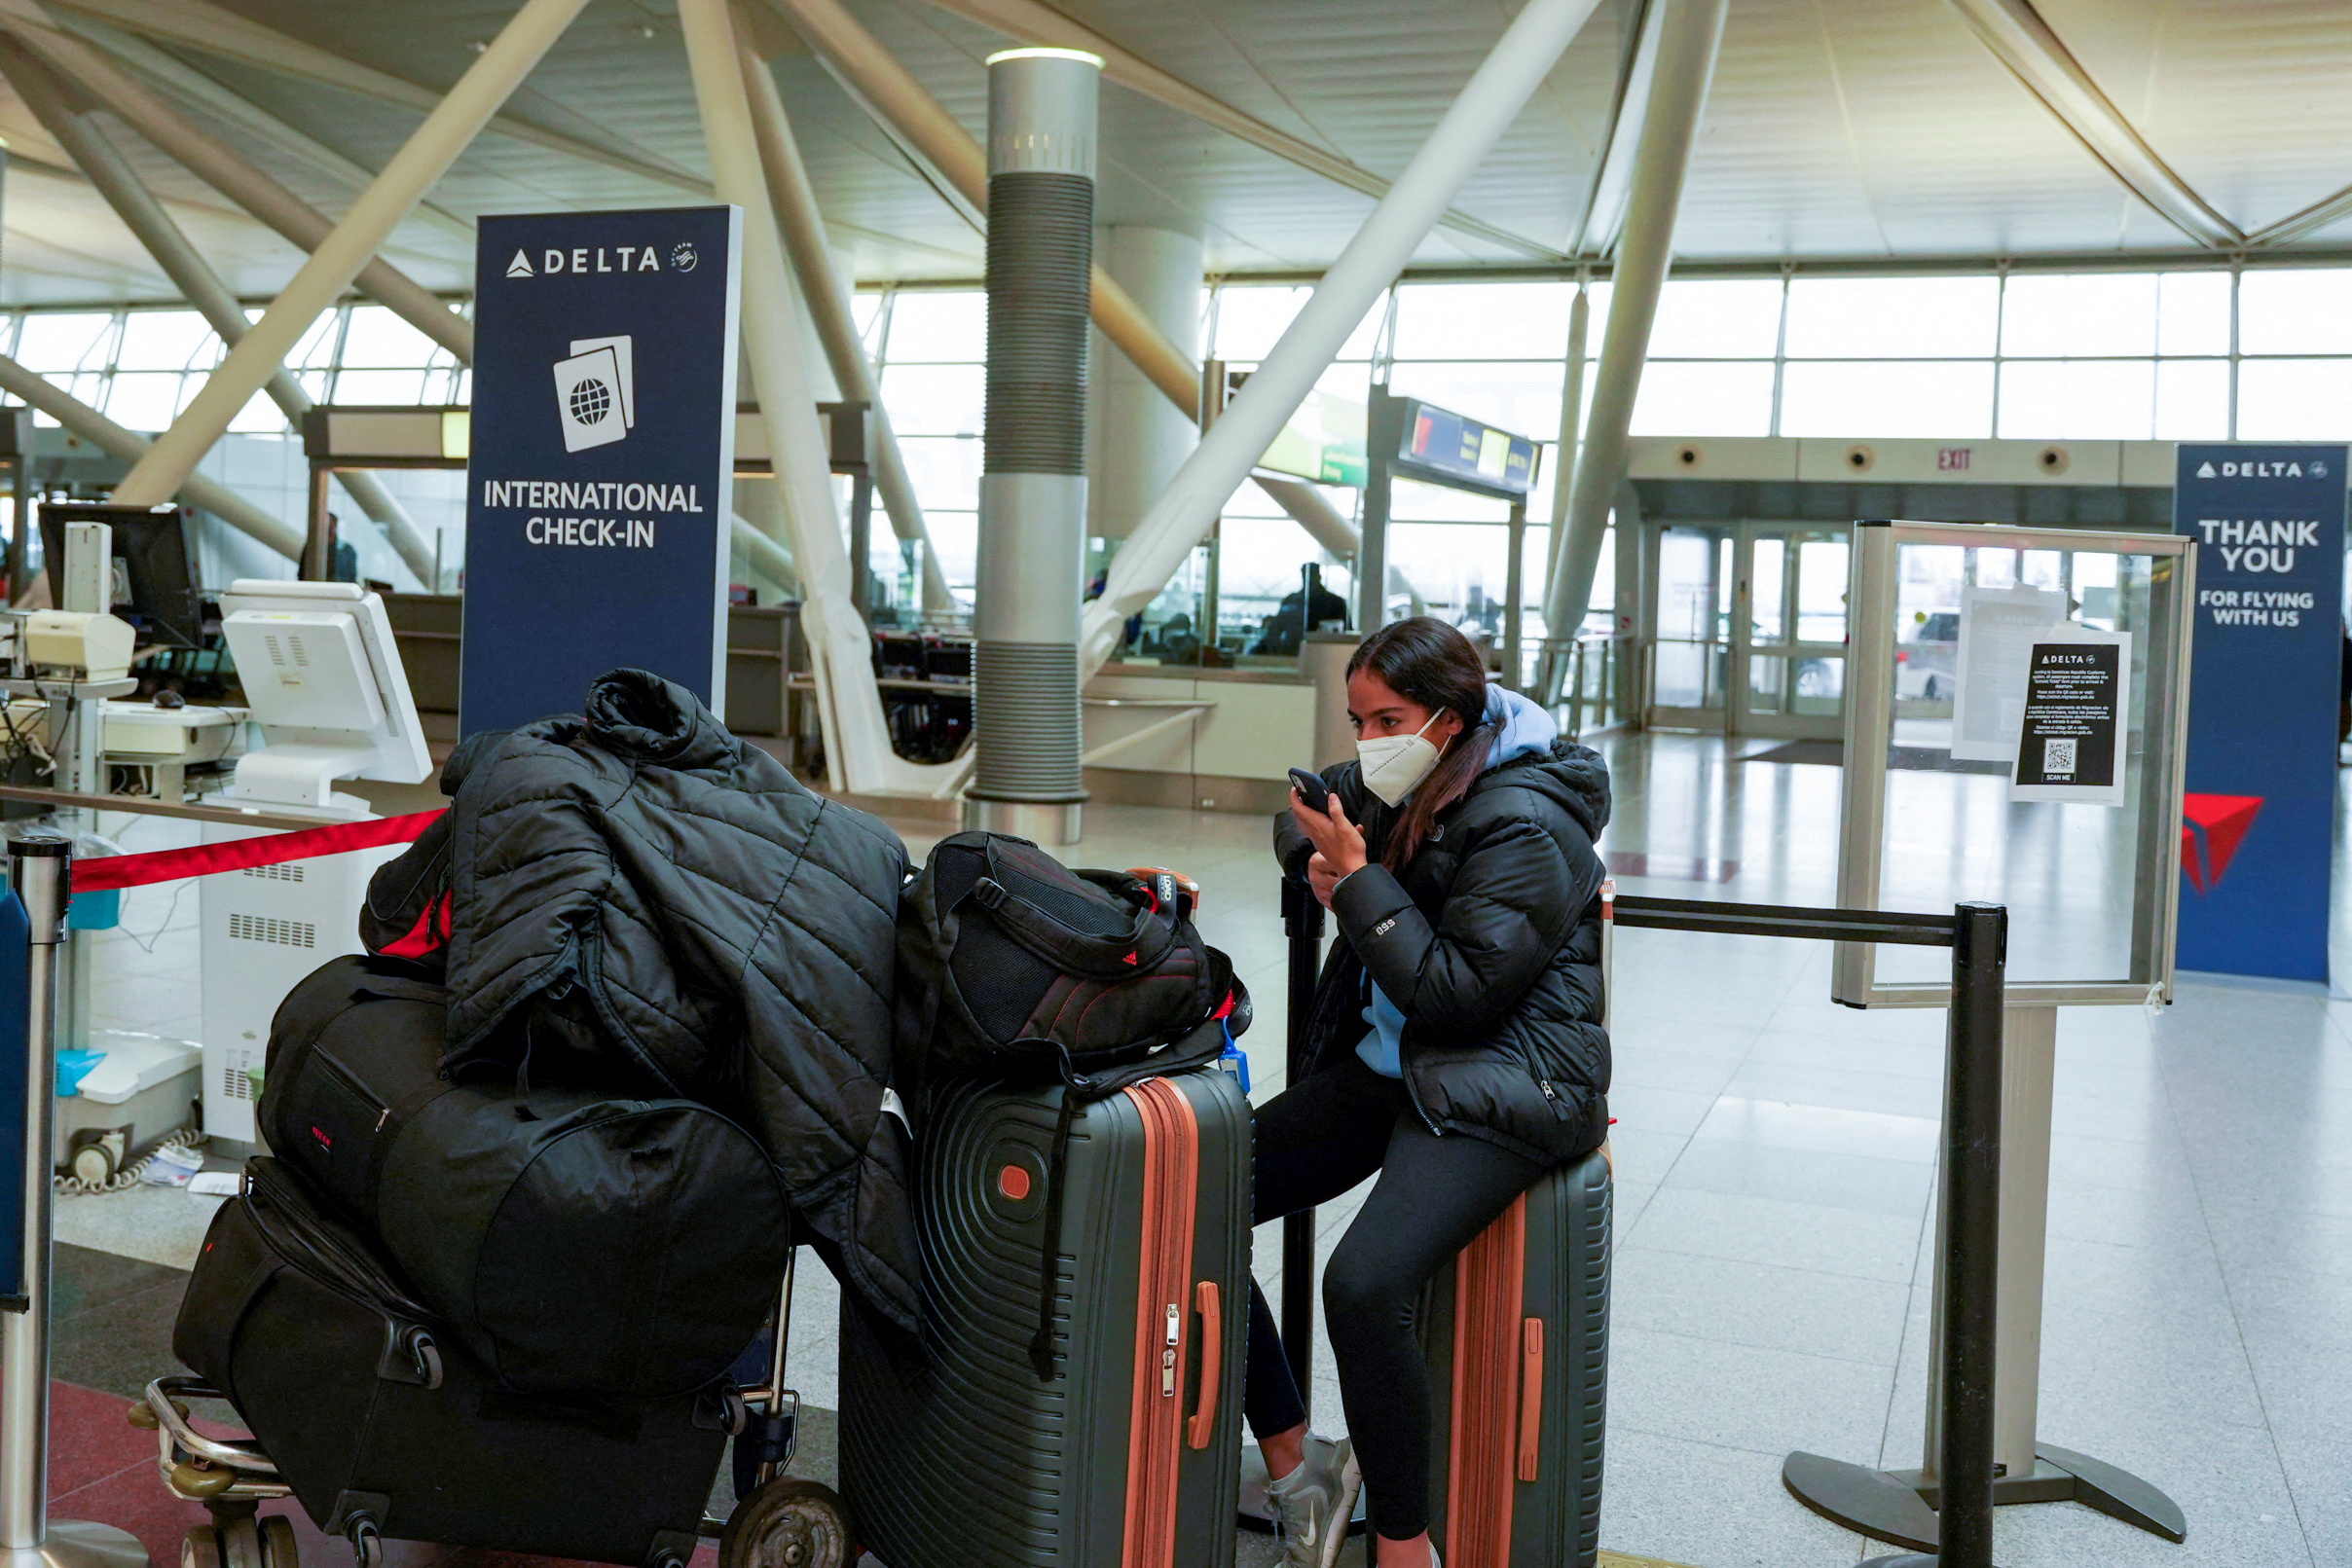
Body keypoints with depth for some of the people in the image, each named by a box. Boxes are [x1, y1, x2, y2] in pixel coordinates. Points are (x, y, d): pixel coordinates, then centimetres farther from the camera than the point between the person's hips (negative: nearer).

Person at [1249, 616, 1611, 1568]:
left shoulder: (1523, 827, -17)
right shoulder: (1404, 785, 7)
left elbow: (1457, 992, -23)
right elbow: (1302, 813, 28)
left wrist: (1360, 879, -20)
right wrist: (1320, 860, 5)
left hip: (1499, 1089, -9)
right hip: (1390, 1064, 9)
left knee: (1363, 1284, -31)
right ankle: (1298, 1471, 9)